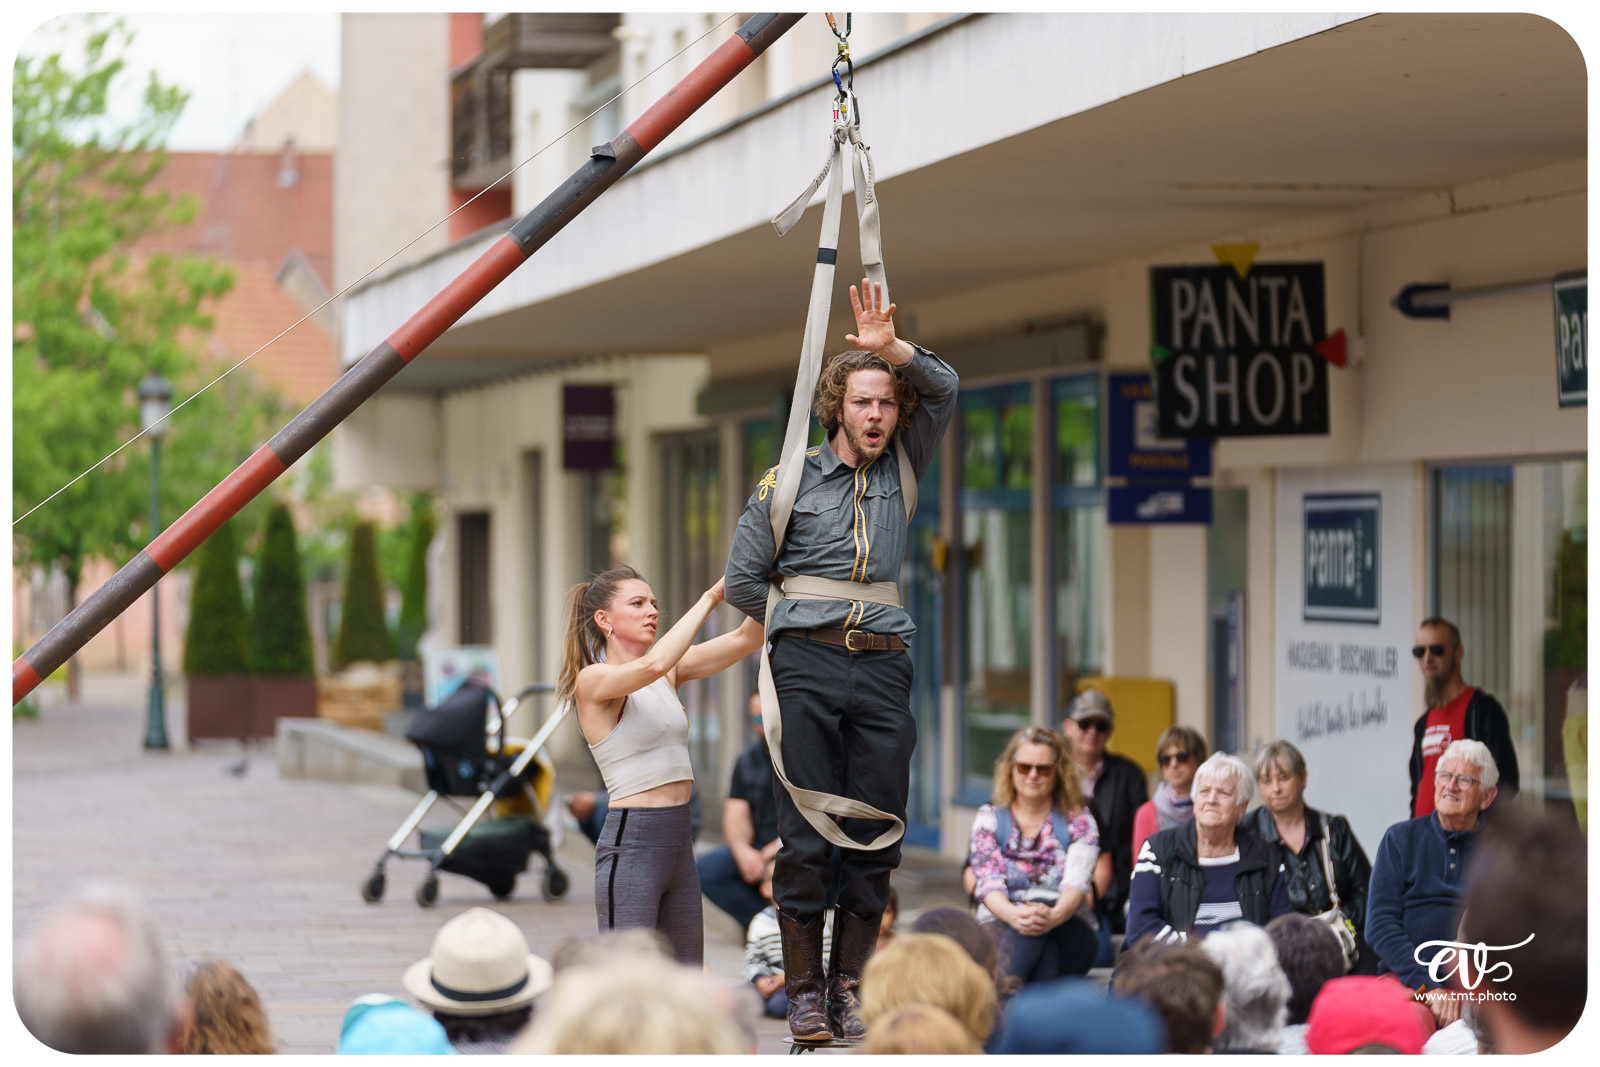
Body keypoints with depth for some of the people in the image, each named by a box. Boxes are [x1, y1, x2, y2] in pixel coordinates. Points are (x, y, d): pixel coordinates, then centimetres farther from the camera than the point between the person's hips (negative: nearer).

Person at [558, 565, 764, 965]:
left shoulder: (671, 673, 13)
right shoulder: (593, 680, -8)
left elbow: (746, 639, 7)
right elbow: (652, 664, -28)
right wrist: (711, 596, -22)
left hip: (678, 843, 8)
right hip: (630, 844, -8)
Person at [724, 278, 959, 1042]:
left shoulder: (902, 469, 12)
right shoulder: (791, 481, 4)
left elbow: (945, 390, 2)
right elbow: (742, 583, 8)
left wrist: (892, 349, -12)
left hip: (883, 670, 3)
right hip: (808, 668, -3)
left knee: (876, 834, 0)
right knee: (806, 834, -4)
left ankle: (847, 984, 7)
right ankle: (804, 988, 0)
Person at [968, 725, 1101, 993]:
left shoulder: (1078, 820, 7)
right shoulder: (989, 818, 9)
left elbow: (1077, 882, -11)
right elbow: (989, 881, -8)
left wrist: (1055, 915, -36)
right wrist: (1013, 914, -33)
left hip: (1066, 933, 0)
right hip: (1001, 931, 1)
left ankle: (1003, 989, -61)